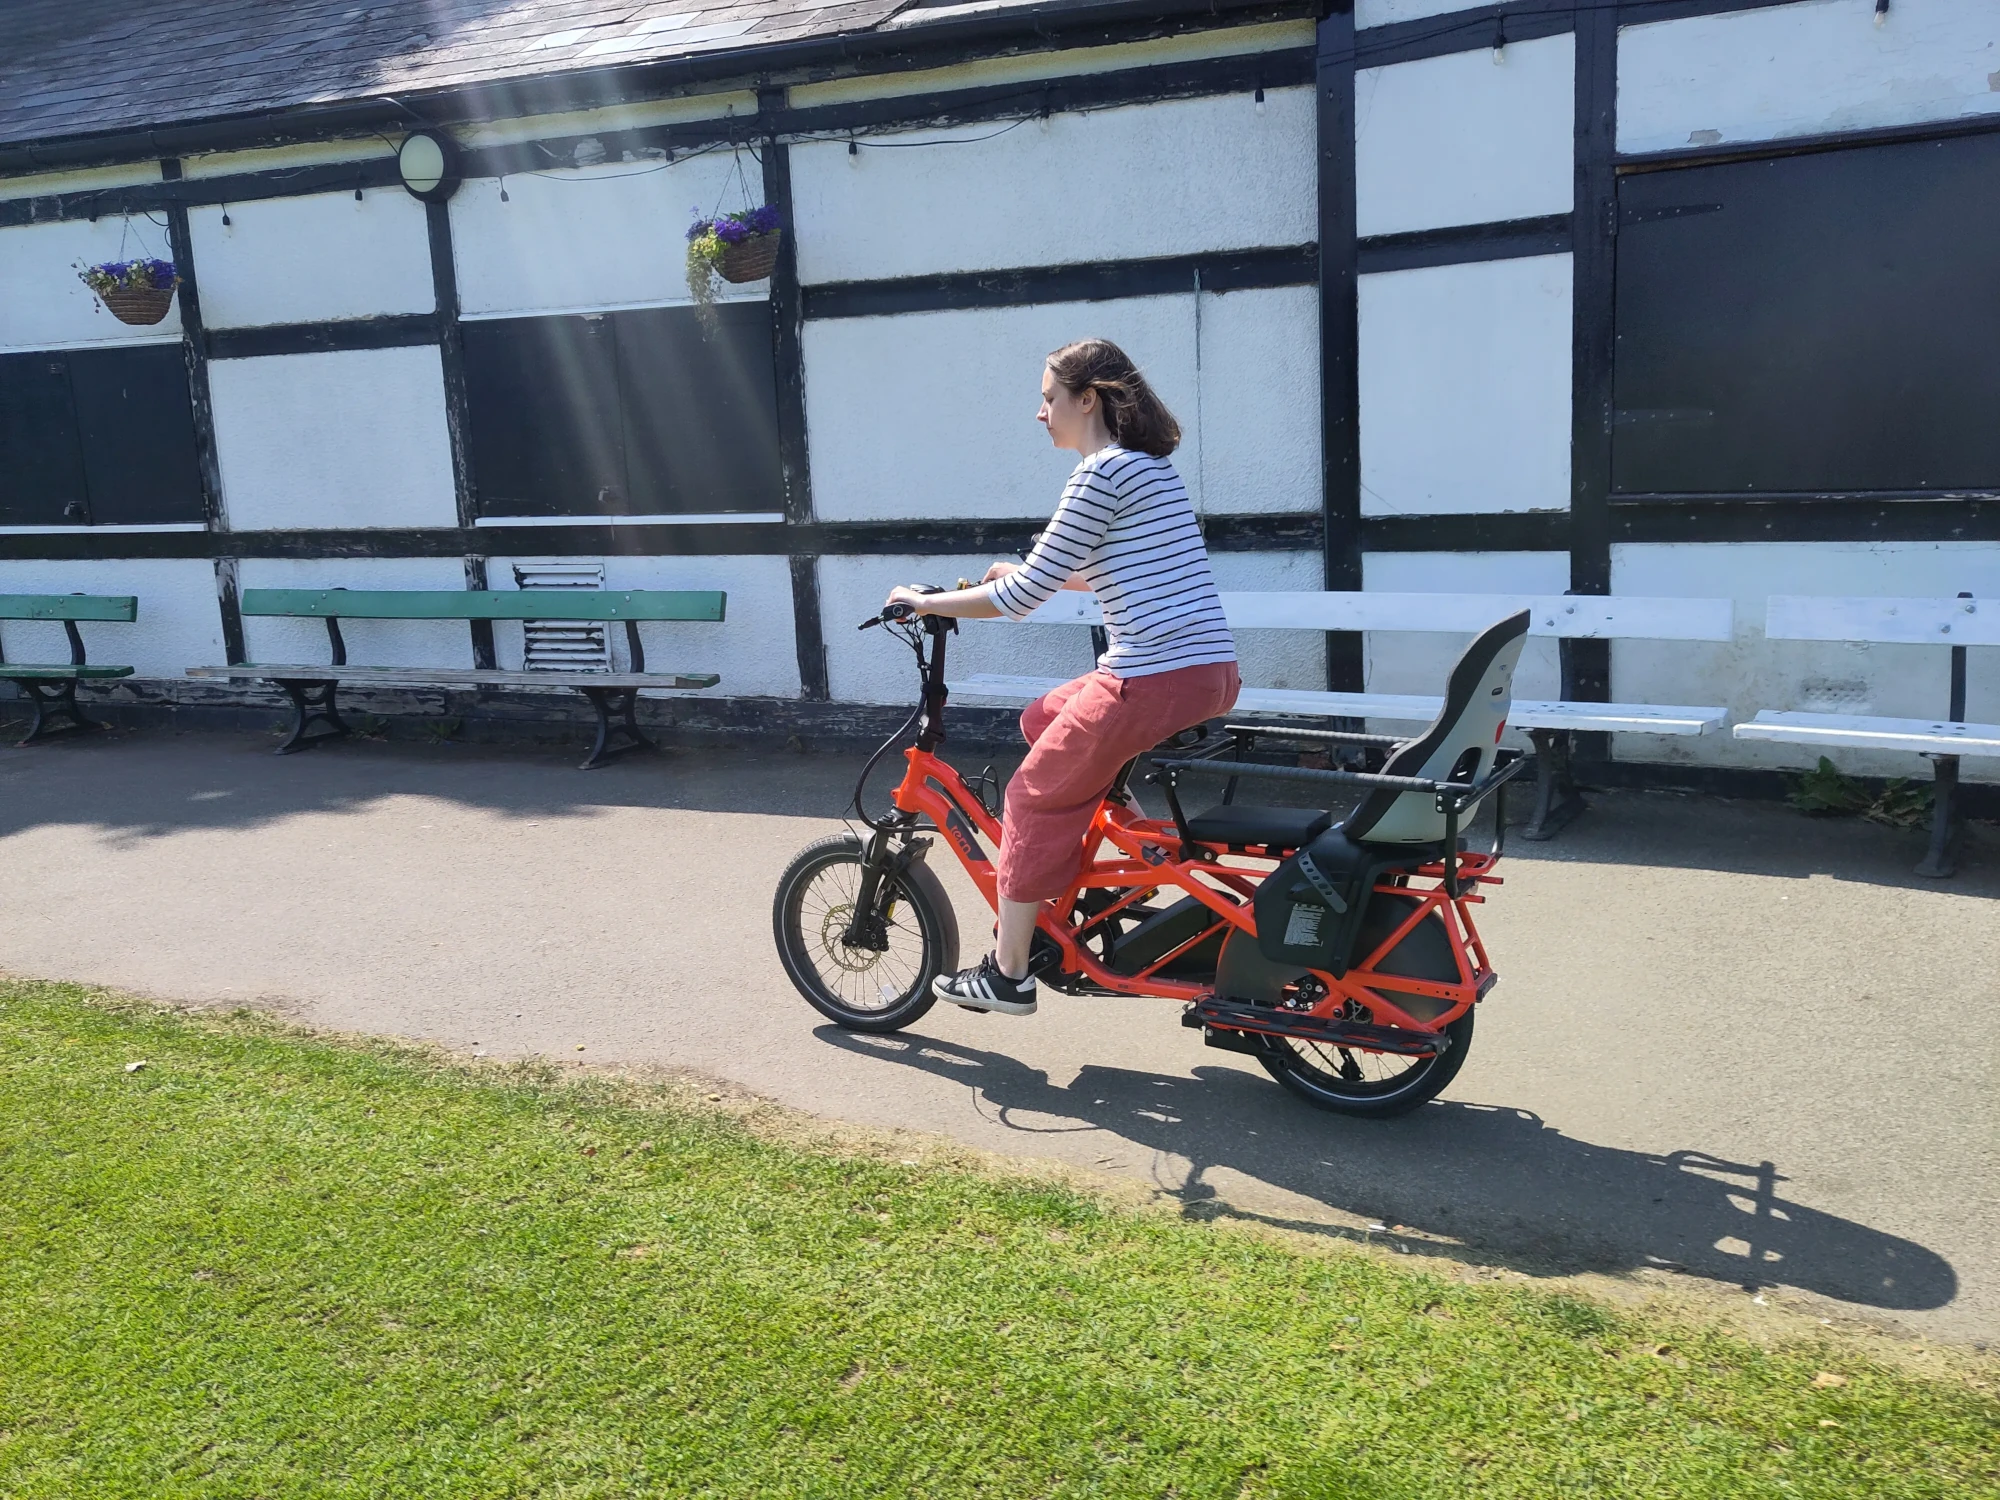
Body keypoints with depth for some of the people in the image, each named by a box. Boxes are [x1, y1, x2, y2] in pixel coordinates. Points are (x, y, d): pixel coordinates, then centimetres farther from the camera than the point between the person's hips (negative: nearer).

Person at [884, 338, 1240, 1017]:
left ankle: (1007, 975, 15)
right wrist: (1021, 576, 32)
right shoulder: (1153, 465, 18)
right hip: (1212, 672, 9)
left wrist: (926, 601, 3)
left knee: (1035, 796, 7)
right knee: (1043, 719, 25)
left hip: (1152, 678, -9)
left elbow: (1025, 595, -10)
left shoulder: (1101, 473, -11)